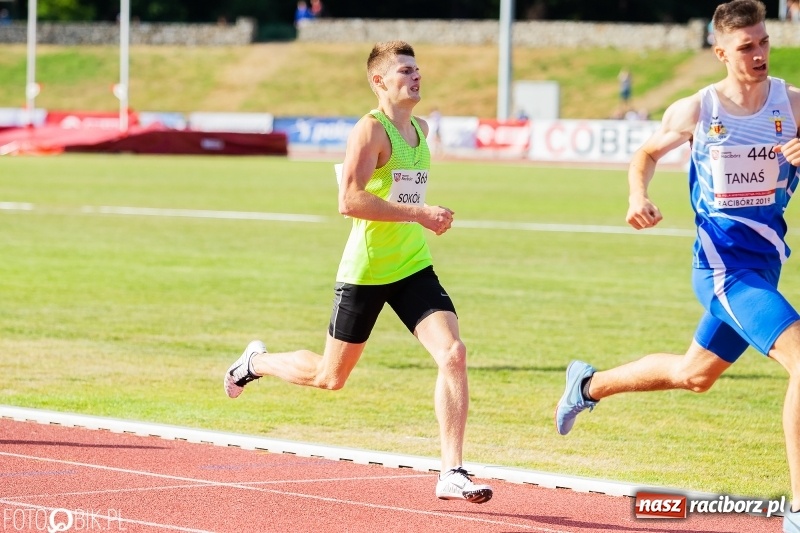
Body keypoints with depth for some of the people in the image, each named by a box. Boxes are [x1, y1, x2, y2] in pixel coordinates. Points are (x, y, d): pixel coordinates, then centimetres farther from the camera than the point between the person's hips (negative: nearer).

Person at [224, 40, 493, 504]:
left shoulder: (420, 128, 10)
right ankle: (256, 362, 40)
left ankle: (452, 474, -13)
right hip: (365, 273, -6)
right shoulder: (370, 130, -15)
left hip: (414, 268, 6)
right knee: (329, 377, 9)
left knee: (453, 354, -15)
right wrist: (419, 213, -28)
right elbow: (349, 201, -26)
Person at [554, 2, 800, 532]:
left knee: (693, 375, 24)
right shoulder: (694, 110, -5)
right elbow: (647, 154, 14)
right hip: (723, 262, -5)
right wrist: (639, 196, -5)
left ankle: (589, 384, 51)